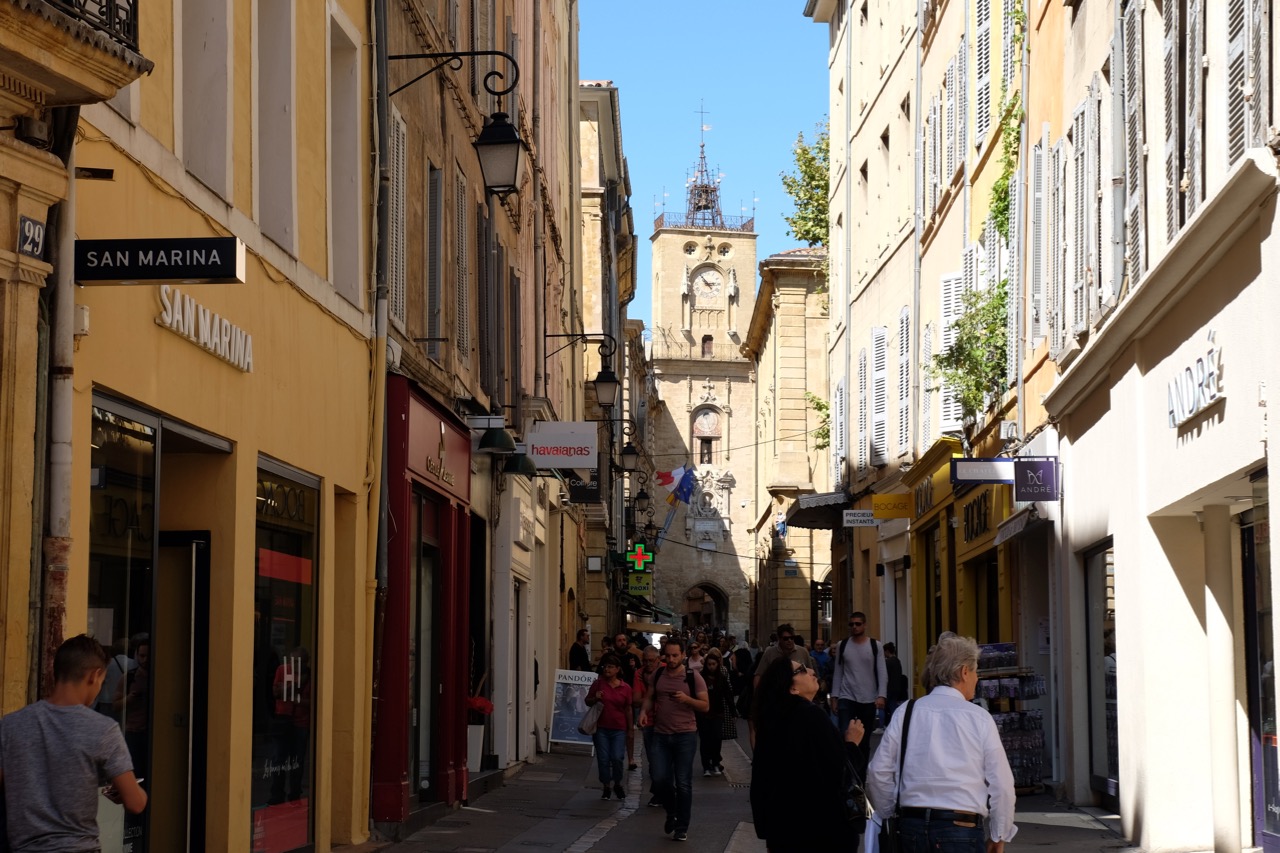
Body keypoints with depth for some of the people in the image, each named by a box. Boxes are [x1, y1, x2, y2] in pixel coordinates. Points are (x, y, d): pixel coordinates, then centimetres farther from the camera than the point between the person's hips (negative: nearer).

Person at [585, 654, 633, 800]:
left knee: (617, 758, -8)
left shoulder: (625, 688, 1)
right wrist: (595, 698, -11)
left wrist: (630, 729, 9)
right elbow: (587, 701, 11)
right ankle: (606, 787, 18)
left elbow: (628, 710, 7)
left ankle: (618, 785, 16)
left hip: (619, 729, -1)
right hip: (601, 728, 1)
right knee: (603, 759, 2)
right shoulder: (598, 684, 0)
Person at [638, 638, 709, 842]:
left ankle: (682, 827, 10)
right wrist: (644, 711, -4)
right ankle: (672, 812, 25)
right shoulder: (658, 675, 5)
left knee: (683, 783, 0)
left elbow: (705, 705, -4)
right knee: (659, 778, -3)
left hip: (685, 735, -3)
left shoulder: (693, 677, -5)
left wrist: (687, 699, -21)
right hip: (661, 734, 3)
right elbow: (650, 697, 16)